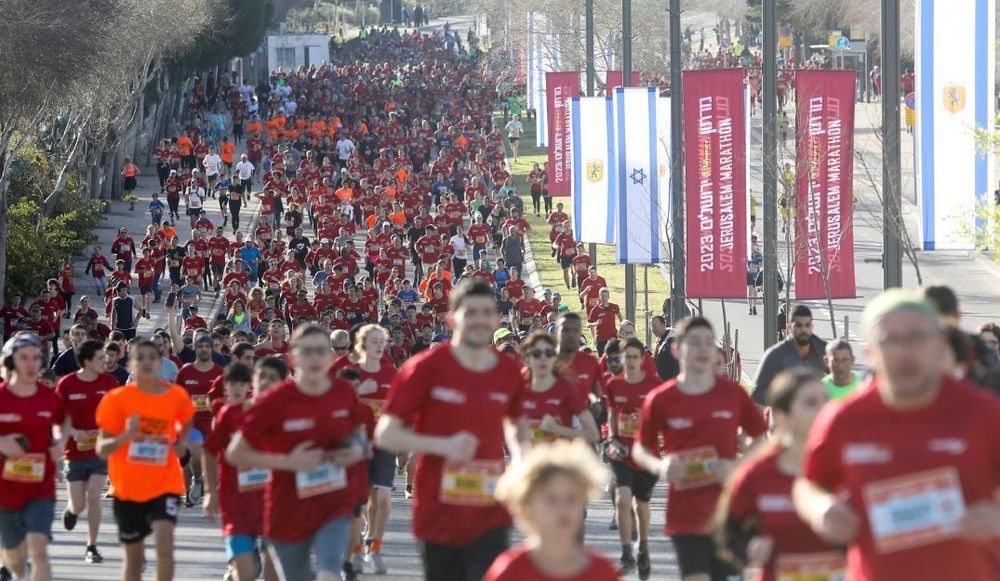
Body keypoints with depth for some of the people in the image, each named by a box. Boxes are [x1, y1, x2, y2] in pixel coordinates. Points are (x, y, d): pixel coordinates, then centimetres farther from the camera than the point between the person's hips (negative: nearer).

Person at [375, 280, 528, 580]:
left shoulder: (509, 372, 3)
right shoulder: (427, 367, -8)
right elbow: (385, 434, -9)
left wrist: (520, 460, 3)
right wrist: (443, 445, -22)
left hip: (490, 518, 1)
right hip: (438, 517, -1)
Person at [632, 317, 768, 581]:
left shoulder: (733, 394, 0)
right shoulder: (660, 400, -3)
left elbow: (762, 439, 10)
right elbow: (640, 449, 9)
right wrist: (659, 466, -14)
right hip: (685, 515, -2)